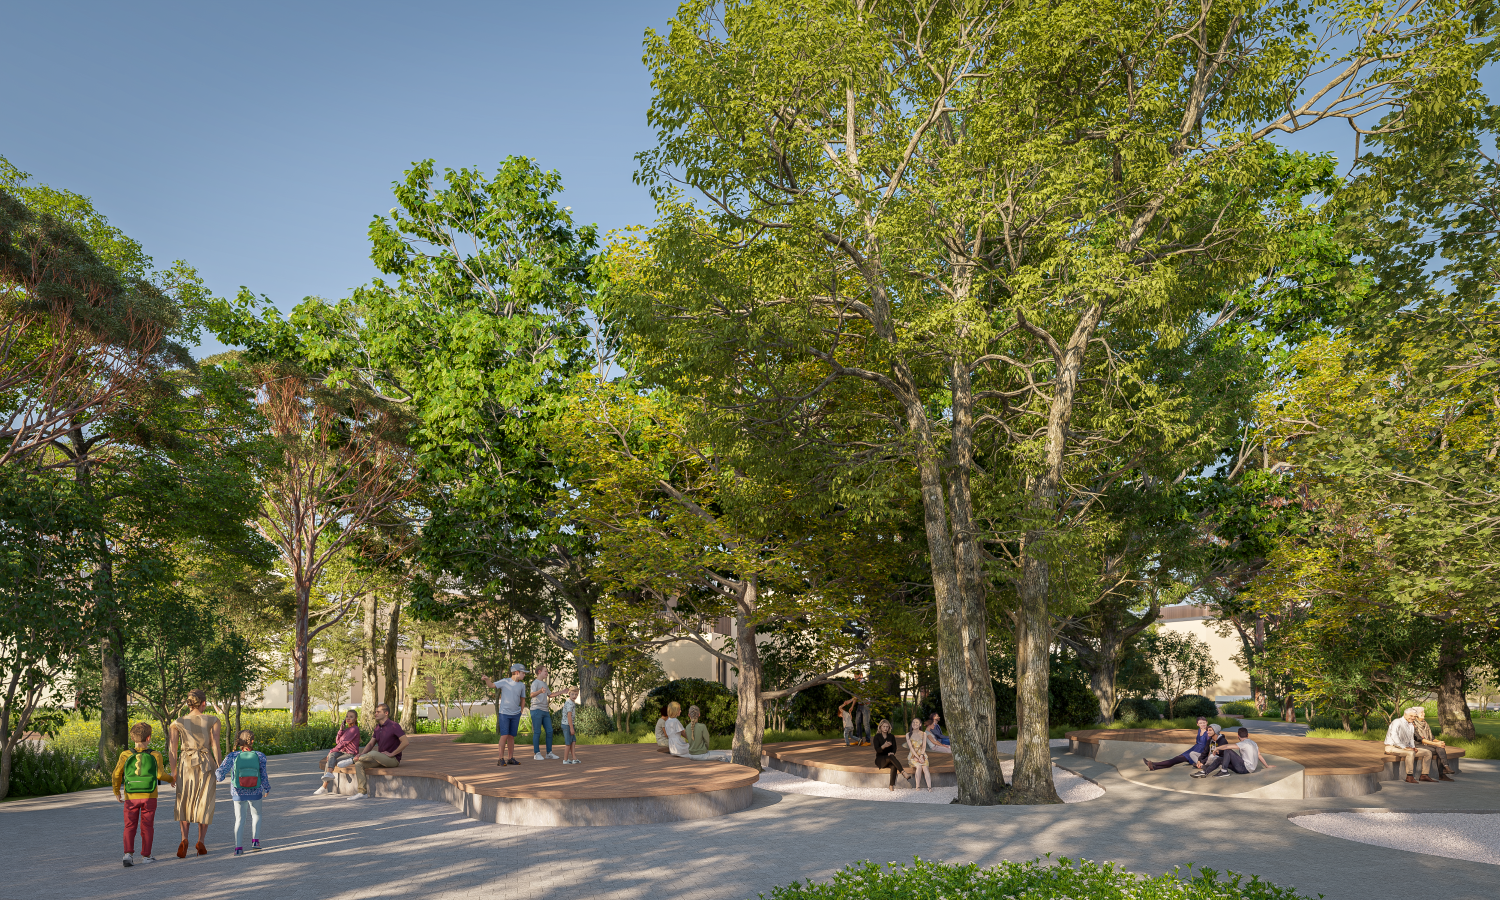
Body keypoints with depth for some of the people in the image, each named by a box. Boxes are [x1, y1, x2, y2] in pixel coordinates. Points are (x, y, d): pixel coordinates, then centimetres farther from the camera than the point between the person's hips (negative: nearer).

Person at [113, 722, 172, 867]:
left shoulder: (125, 755, -2)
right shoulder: (155, 755, -5)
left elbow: (116, 775, -4)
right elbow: (160, 775, -12)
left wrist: (116, 792, 11)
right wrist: (171, 779, 8)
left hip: (131, 797, 1)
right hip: (149, 797, -1)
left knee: (130, 826, 9)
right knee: (147, 826, 8)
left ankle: (128, 853, -6)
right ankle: (146, 855, 12)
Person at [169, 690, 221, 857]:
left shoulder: (177, 724, 0)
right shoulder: (213, 721, -4)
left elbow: (172, 750, -5)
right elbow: (215, 746, -8)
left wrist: (174, 772, 3)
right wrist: (219, 768, -1)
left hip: (186, 764, 1)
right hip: (206, 765, -1)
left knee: (184, 804, 15)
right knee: (204, 804, 10)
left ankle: (184, 839, -6)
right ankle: (201, 843, 4)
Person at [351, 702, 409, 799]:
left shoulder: (394, 725, -13)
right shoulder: (378, 727, 12)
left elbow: (405, 742, -21)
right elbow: (370, 744, 11)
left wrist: (391, 754, -19)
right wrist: (361, 755, -8)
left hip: (393, 759, -8)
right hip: (381, 759, 8)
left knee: (373, 754, -31)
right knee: (359, 764, -9)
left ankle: (353, 759, -4)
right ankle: (362, 793, -13)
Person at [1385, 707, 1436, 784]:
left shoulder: (1411, 725, 15)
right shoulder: (1397, 722, -14)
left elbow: (1411, 738, 22)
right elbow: (1394, 736, -26)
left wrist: (1413, 747, 1)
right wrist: (1405, 747, -28)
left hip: (1405, 748, 9)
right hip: (1392, 747, -9)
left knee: (1428, 753, 3)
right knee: (1411, 753, -37)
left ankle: (1424, 775, 4)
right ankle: (1409, 777, -33)